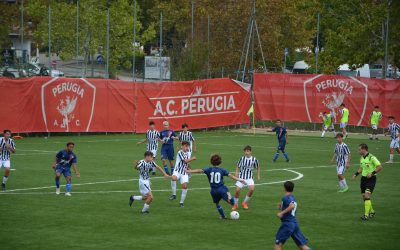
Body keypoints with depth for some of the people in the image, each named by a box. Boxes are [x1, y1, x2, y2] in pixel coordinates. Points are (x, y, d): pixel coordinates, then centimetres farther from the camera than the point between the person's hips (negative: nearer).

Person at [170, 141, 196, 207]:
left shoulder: (187, 153, 13)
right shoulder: (180, 153, -11)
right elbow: (185, 161, -15)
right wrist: (192, 158, -6)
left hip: (184, 172, 6)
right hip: (177, 171, -6)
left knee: (185, 186, -7)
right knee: (174, 178, -38)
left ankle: (181, 202, 5)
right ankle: (174, 194, -23)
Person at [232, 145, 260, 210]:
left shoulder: (254, 159, -8)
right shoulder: (242, 158, -8)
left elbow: (258, 167, 9)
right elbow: (238, 166, 6)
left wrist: (258, 175, 6)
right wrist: (237, 172, -8)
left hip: (249, 178, 0)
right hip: (241, 177, 0)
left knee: (252, 189, -22)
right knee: (237, 190, -12)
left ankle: (245, 202, 2)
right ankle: (235, 204, 13)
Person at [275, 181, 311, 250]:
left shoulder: (286, 198, -12)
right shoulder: (292, 198, 15)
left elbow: (292, 206, -31)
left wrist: (282, 213, -26)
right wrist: (282, 207, 19)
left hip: (287, 223, -8)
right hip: (294, 223, 8)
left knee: (278, 243, 2)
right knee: (301, 244, 6)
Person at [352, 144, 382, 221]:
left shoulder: (372, 158, -15)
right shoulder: (362, 158, 9)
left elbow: (380, 167, -16)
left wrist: (372, 173, -24)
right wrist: (356, 174, 10)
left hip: (371, 179, -8)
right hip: (363, 178, 8)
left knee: (367, 196, -18)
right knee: (364, 197, 11)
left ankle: (366, 215, -18)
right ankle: (371, 211, 30)